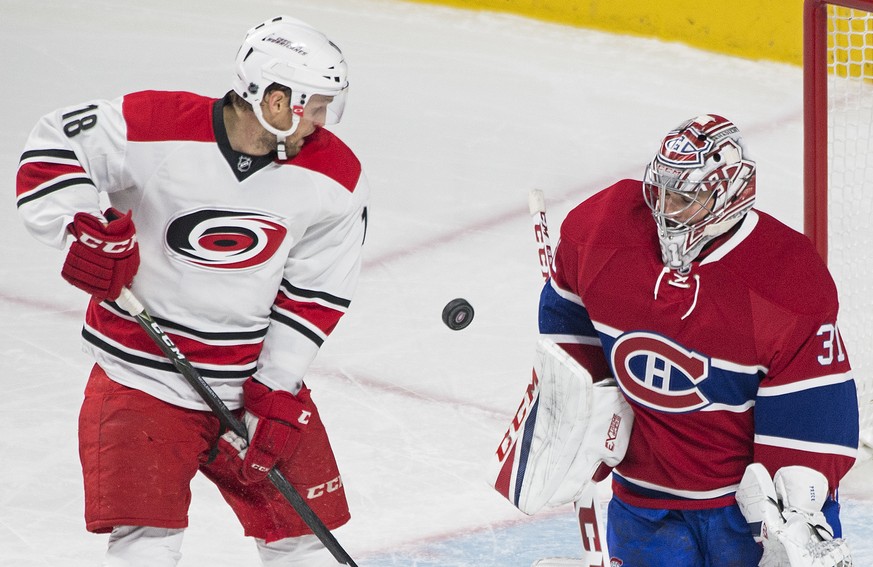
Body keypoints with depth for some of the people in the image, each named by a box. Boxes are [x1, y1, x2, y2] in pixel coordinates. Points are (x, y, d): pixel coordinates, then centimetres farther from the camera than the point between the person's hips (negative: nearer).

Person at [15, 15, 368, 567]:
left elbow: (314, 293, -1)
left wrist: (278, 390, -5)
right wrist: (83, 226, -20)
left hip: (258, 374, 4)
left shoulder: (335, 179, -7)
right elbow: (53, 146, -5)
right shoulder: (153, 129, -18)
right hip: (143, 371, -3)